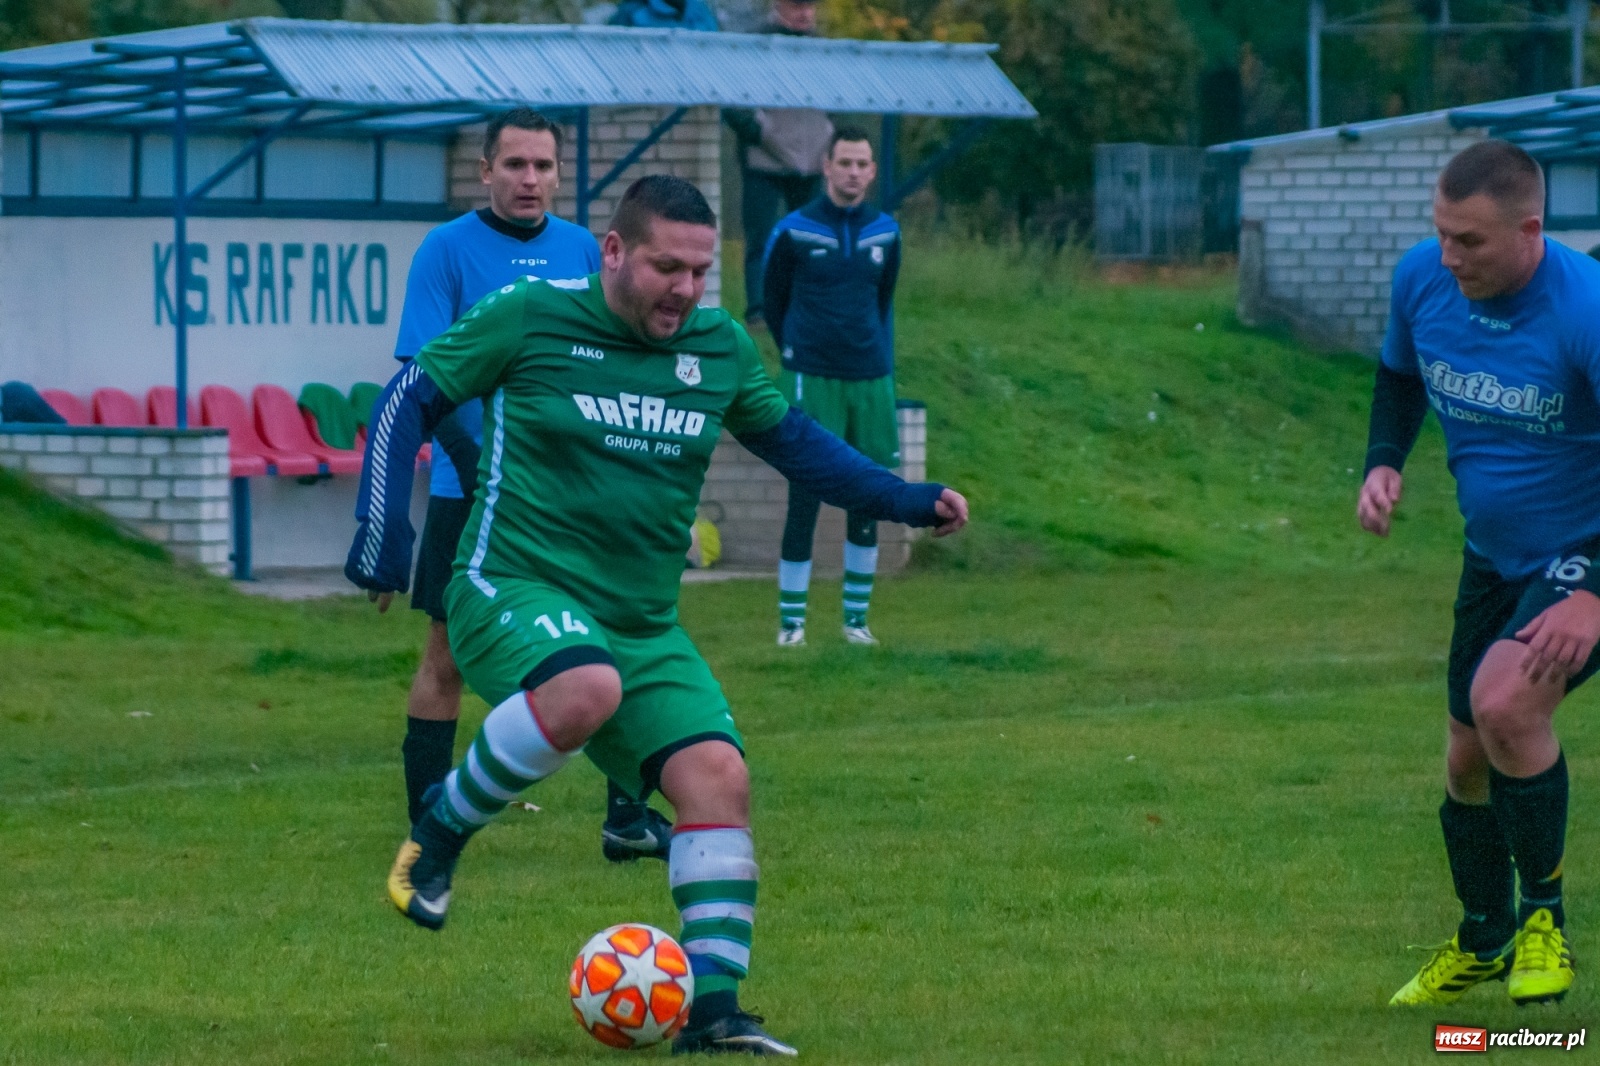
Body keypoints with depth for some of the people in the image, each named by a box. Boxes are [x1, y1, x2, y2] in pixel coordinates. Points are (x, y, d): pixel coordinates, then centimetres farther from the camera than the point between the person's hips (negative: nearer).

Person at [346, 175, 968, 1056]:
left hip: (645, 626, 5)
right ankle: (438, 833, -14)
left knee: (717, 776, -13)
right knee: (586, 690, -37)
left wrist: (907, 501, 16)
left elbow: (790, 439, 25)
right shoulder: (528, 318, -6)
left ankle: (712, 1008, -10)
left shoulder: (718, 346, 8)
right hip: (513, 587, -5)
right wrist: (382, 539, -6)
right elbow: (410, 402, 2)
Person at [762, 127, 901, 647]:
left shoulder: (885, 233, 8)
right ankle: (790, 618, 0)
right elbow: (773, 304, 9)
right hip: (811, 380, -4)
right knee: (804, 501, -7)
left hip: (870, 381, 4)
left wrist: (880, 363, 15)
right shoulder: (793, 232, -3)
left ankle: (856, 617, 15)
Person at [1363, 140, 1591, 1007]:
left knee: (1505, 700, -29)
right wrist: (1383, 464, -5)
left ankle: (1545, 917, -6)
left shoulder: (1582, 310, -30)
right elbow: (1401, 374, 14)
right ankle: (1481, 942, 40)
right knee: (1468, 760, 13)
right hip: (1495, 556, 7)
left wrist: (1591, 595, -31)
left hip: (1581, 556, -7)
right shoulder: (1422, 279, -11)